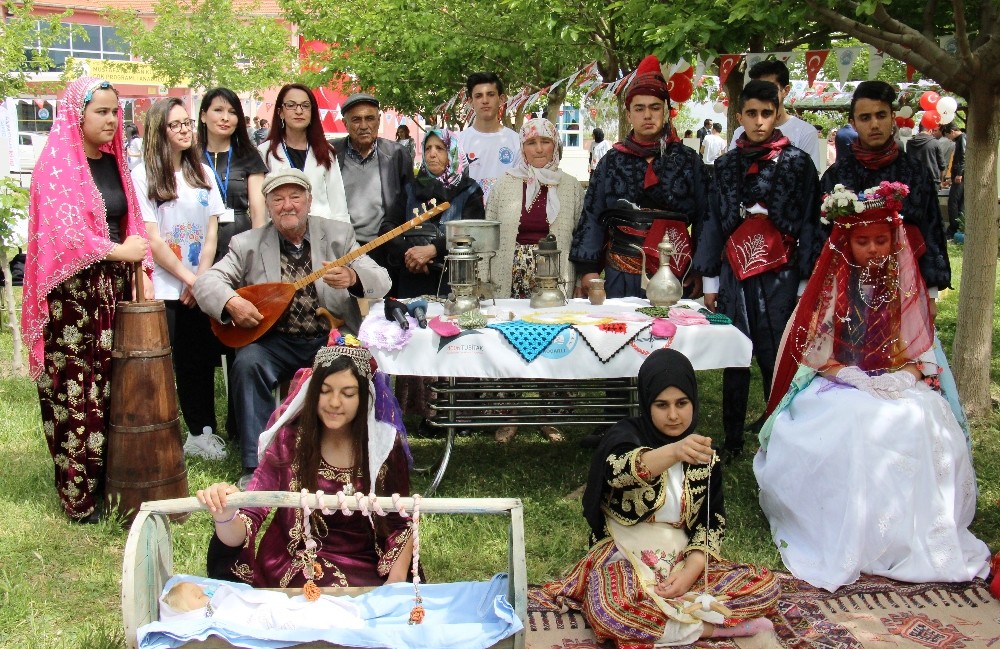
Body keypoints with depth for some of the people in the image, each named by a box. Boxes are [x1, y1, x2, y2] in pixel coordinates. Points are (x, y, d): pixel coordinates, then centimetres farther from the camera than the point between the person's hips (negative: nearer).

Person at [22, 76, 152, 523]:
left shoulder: (114, 163, 14)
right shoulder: (56, 165, -6)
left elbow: (131, 226, 16)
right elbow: (63, 232, -16)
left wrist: (140, 271, 5)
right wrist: (119, 251, -11)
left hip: (112, 289, 6)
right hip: (72, 294, -6)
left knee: (111, 386, 6)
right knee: (74, 392, -3)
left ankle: (107, 477, 15)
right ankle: (78, 494, 4)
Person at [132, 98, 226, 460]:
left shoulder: (202, 172, 12)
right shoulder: (144, 176, -4)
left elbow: (212, 230, 8)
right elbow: (152, 240, -8)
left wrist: (202, 279, -4)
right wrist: (189, 278, -9)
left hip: (200, 289, 4)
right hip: (161, 291, -4)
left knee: (199, 362, 6)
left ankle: (201, 434, 15)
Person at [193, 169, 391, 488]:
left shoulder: (339, 234, 5)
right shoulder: (247, 244, 5)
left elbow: (382, 281, -3)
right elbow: (206, 281, -1)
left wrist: (353, 278, -27)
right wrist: (232, 301, -24)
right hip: (277, 341, 1)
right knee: (248, 363, -28)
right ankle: (256, 466, -18)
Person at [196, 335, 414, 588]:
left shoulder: (385, 444, -6)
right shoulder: (289, 441, -9)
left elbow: (402, 523, 4)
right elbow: (245, 526, -13)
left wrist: (395, 585, -11)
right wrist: (225, 516, -36)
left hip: (365, 572, 0)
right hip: (294, 566, 0)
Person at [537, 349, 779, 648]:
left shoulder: (703, 452, 6)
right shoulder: (626, 435, -8)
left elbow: (713, 521, 5)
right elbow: (620, 469, -33)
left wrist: (690, 572, -14)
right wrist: (674, 452, -53)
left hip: (683, 561, 5)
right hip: (625, 559, -4)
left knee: (766, 586, -14)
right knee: (610, 612, -38)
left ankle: (652, 619, -17)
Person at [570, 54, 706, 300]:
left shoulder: (688, 160, 5)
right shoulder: (612, 161, 7)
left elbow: (704, 218, 6)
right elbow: (592, 217, 7)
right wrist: (589, 269, 1)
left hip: (675, 277, 0)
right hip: (621, 278, 1)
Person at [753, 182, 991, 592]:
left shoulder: (907, 284, 9)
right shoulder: (832, 284, 2)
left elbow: (920, 350, 10)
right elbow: (814, 351, -1)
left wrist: (903, 379, -11)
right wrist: (862, 381, -13)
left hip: (898, 385, 2)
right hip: (838, 385, -2)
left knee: (923, 421, -30)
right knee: (855, 421, -35)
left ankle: (917, 534, -18)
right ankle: (847, 543, -28)